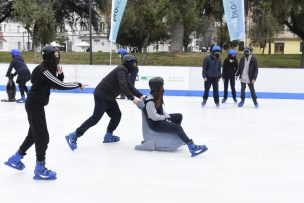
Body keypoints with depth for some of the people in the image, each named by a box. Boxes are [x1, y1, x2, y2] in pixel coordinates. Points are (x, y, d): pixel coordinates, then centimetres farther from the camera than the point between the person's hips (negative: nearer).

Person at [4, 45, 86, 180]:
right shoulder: (44, 71, -23)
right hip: (34, 105, -10)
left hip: (36, 104, 10)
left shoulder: (49, 69, 7)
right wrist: (78, 85, -17)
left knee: (34, 134, 21)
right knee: (42, 136, -5)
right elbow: (61, 86, -27)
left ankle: (15, 158, 35)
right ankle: (40, 170, 3)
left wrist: (60, 74, -6)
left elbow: (57, 84, 13)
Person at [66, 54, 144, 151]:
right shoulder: (121, 70, -16)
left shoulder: (125, 71, 15)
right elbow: (122, 86, -29)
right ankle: (73, 136, -13)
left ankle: (108, 136, 25)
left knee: (116, 115, 12)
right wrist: (132, 98, -33)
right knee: (96, 117, -13)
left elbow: (130, 87, 18)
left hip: (109, 97, 10)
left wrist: (141, 96, 8)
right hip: (101, 95, -10)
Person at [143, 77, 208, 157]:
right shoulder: (150, 101, -25)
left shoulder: (157, 97, 7)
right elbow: (154, 116, -27)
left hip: (161, 118, 11)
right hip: (155, 124, -11)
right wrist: (164, 117, -12)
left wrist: (167, 116, 1)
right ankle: (192, 147, -33)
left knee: (179, 116, 19)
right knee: (177, 127, -24)